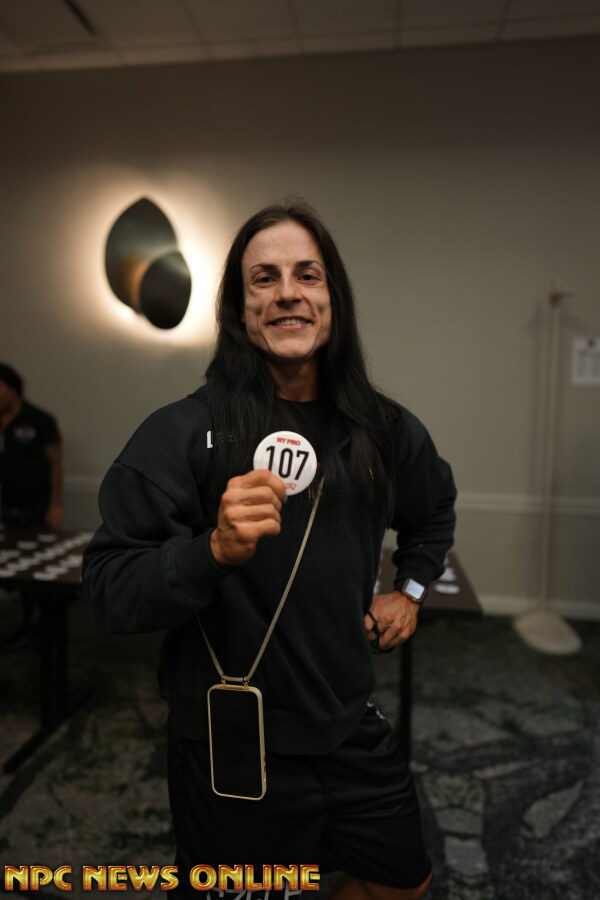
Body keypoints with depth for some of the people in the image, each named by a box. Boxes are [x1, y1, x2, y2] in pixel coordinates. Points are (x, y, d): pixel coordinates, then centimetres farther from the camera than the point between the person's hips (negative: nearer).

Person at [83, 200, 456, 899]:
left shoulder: (384, 430, -2)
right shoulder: (182, 433, -17)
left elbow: (435, 511, 19)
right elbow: (109, 593, -20)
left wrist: (410, 588, 9)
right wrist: (214, 551, -35)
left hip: (350, 730, 5)